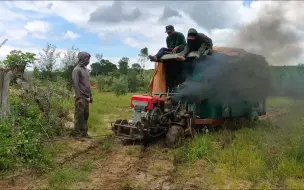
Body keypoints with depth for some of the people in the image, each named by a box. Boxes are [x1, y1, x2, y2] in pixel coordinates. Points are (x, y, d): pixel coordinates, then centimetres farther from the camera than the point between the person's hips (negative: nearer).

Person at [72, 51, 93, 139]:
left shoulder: (86, 69, 16)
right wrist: (79, 97, -20)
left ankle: (84, 132, 17)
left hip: (86, 97, 8)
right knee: (79, 115, -3)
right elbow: (75, 84, -16)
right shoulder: (77, 70, -10)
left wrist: (90, 95, 18)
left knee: (85, 115, 10)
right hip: (81, 97, -8)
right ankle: (77, 134, 4)